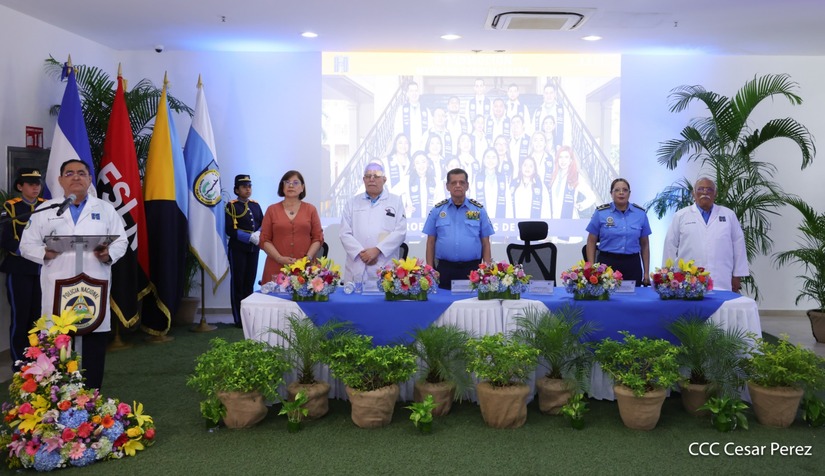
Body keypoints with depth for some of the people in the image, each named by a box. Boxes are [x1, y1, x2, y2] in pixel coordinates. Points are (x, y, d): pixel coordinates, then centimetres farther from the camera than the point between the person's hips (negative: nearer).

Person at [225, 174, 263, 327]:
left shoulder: (255, 205, 12)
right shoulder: (231, 206, -5)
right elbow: (230, 230, -13)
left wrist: (258, 234, -11)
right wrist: (250, 237, -20)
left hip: (253, 249, 5)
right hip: (238, 249, -5)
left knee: (250, 282, 9)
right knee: (237, 283, 0)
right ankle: (239, 319, 6)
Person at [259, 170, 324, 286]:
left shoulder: (310, 209, 10)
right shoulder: (272, 210, 9)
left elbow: (318, 238, 7)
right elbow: (264, 240, 5)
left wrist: (307, 258, -8)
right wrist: (280, 258, -9)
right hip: (277, 267, 0)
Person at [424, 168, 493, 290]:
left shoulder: (479, 210, 4)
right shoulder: (437, 210, 5)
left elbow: (486, 243, 6)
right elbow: (431, 243, 8)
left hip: (472, 269, 0)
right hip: (444, 269, 0)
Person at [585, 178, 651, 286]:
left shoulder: (640, 213, 5)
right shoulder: (601, 213, 0)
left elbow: (644, 244, 11)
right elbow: (591, 242, 3)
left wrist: (646, 272, 8)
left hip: (632, 265, 2)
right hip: (607, 263, -2)